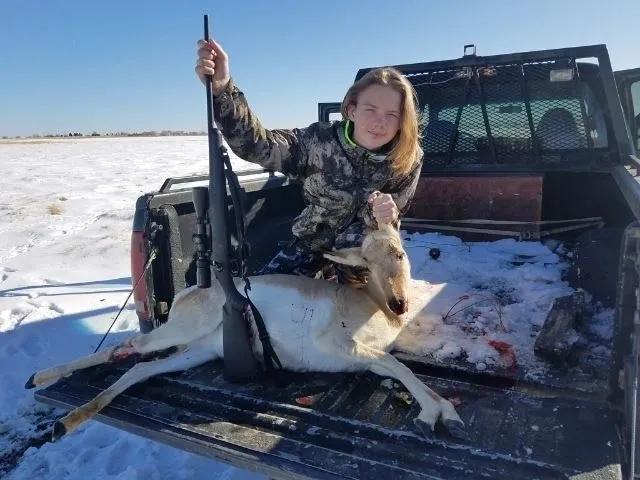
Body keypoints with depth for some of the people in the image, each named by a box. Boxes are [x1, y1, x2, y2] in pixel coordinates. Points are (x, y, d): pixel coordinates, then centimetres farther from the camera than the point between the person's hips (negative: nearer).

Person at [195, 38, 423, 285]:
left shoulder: (409, 159, -20)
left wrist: (384, 213, -40)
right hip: (313, 240, 1)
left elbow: (392, 213, -13)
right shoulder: (322, 140, -23)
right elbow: (256, 144, -31)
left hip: (366, 245, 0)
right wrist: (221, 90, -48)